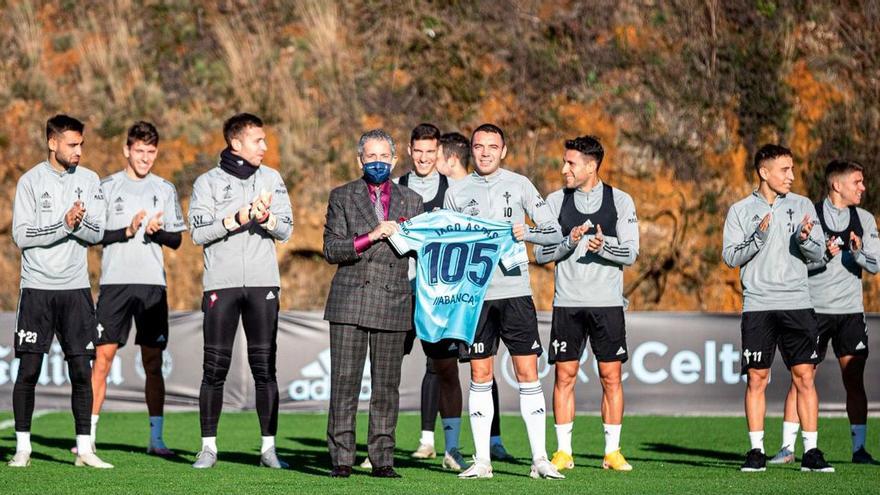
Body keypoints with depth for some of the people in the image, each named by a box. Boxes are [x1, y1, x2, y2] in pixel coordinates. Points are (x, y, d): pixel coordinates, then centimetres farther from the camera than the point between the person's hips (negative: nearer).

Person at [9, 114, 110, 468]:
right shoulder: (31, 181, 0)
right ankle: (22, 447, 6)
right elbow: (21, 234, -8)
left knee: (81, 370, -1)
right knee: (29, 370, -2)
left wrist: (79, 223, -19)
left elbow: (97, 233, 2)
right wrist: (64, 225, -18)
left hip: (75, 287, 2)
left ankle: (84, 449, 4)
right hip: (37, 286, -2)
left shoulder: (89, 181, 8)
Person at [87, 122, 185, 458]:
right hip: (115, 281, -2)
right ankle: (87, 436, -4)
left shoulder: (165, 190, 12)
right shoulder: (107, 187, 5)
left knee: (153, 363, 4)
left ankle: (156, 438, 8)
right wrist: (127, 231, -14)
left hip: (153, 282, 2)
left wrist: (157, 231, -8)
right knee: (103, 357, -7)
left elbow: (176, 240, 12)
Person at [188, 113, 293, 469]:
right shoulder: (208, 182, 4)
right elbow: (198, 233, -6)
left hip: (263, 283, 2)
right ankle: (208, 446, 6)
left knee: (265, 367, 1)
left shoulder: (271, 179, 12)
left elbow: (286, 230, 5)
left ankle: (268, 447, 5)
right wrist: (236, 219, -17)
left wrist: (266, 217, -15)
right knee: (215, 367, -1)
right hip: (221, 283, -2)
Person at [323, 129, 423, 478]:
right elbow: (331, 250, -2)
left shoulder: (411, 201, 15)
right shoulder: (342, 197, 9)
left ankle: (383, 459, 6)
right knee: (344, 382, -4)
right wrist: (371, 237, -13)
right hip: (350, 300, -1)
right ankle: (341, 459, -1)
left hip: (393, 303, 2)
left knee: (387, 385, 2)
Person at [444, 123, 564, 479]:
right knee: (480, 376, 3)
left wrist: (526, 232, -16)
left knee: (527, 373, -3)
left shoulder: (519, 185, 5)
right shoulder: (456, 192, 8)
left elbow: (554, 232, 2)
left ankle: (540, 458, -1)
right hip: (474, 293, 1)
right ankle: (482, 460, 6)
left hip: (515, 291, -1)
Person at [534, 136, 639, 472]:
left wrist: (603, 246, -21)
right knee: (565, 375, 0)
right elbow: (541, 253, 2)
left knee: (611, 376, 0)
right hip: (567, 302, 1)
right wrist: (569, 242, -15)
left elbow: (630, 253, -2)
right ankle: (563, 451, 7)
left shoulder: (620, 201, 2)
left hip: (607, 303, -1)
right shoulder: (555, 201, 6)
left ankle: (612, 451, 7)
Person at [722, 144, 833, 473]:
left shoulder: (802, 206, 9)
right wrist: (759, 236, -17)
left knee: (805, 377, -2)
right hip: (757, 306, -1)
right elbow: (730, 257, -2)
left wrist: (806, 239, -16)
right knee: (756, 378, 1)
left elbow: (818, 254, 6)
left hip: (797, 303, 1)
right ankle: (756, 451, 8)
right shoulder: (741, 210, 4)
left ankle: (811, 452, 1)